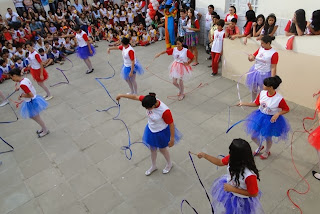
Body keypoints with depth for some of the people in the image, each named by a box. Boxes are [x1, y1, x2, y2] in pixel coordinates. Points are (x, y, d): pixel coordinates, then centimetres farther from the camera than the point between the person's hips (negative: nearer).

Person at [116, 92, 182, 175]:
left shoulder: (165, 111, -38)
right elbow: (135, 97, -10)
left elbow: (171, 124, -26)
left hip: (161, 133, -6)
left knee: (162, 149, 20)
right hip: (151, 130, 6)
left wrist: (172, 139, -18)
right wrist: (121, 95, 0)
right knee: (152, 149, 24)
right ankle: (153, 166, 52)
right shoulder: (149, 101, -23)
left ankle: (169, 164, 53)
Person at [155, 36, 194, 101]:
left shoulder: (186, 51, -18)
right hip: (175, 66, 4)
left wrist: (188, 63, -10)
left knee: (180, 82, 5)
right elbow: (166, 51, -6)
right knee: (174, 82, 9)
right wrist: (159, 54, -18)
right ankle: (180, 89, 42)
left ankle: (182, 94, 34)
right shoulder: (174, 49, -8)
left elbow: (193, 57, -11)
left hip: (182, 67, -4)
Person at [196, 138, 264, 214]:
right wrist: (205, 155, -5)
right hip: (229, 185, 6)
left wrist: (232, 189, -26)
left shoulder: (249, 175, -42)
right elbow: (220, 162, -3)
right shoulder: (232, 158, -25)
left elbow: (254, 194, -26)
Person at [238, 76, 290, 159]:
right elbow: (256, 104, 1)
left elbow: (287, 109, -12)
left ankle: (267, 151, 51)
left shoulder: (279, 99, -26)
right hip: (260, 116, 4)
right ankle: (260, 146, 48)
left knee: (268, 138, 18)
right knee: (253, 136, 13)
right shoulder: (262, 93, -13)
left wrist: (277, 114, -26)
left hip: (271, 120, -4)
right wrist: (243, 104, -2)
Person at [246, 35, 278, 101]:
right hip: (255, 72, 6)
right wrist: (250, 57, -19)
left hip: (264, 75, -6)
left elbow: (273, 68, -16)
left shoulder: (274, 53, -16)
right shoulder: (260, 49, 0)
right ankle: (253, 102, 41)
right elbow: (252, 58, 6)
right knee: (253, 89, 20)